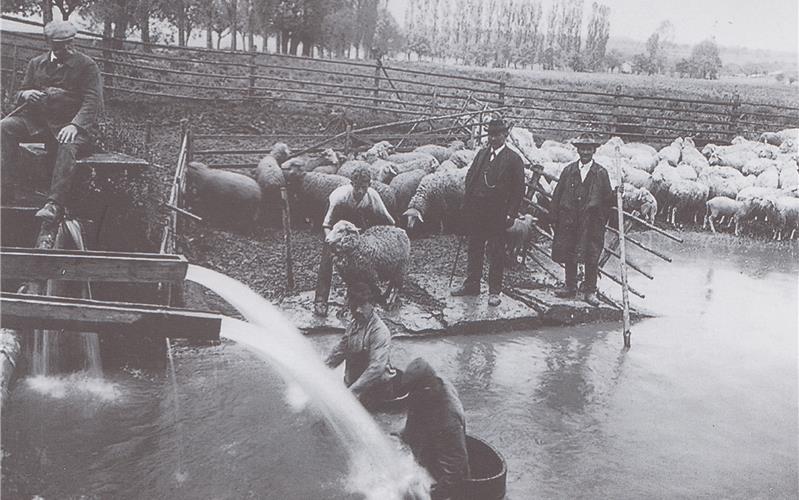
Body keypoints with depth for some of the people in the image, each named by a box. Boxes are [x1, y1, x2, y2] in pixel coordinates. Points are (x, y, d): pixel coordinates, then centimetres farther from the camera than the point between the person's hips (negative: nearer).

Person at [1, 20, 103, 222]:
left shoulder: (87, 65, 2)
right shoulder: (36, 63, 16)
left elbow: (93, 101, -9)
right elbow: (20, 95, 21)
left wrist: (75, 125, -25)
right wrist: (26, 94, -7)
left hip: (72, 124, -5)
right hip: (38, 121, 5)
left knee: (67, 146, -37)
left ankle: (55, 204, -43)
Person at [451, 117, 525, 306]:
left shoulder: (513, 159, -4)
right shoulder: (481, 154, 12)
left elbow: (518, 189, -6)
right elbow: (469, 179, 14)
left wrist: (511, 214, -11)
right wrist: (467, 204, 2)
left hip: (497, 215, -5)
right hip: (475, 212, 5)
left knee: (496, 254, 3)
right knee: (473, 250, 13)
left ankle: (494, 291, 12)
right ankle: (471, 285, 26)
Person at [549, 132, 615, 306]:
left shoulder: (601, 173, 3)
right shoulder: (568, 170, 8)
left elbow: (608, 199, 5)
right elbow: (557, 195, 7)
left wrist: (601, 220, -1)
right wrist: (555, 218, 1)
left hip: (591, 222, -2)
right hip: (569, 220, 2)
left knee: (591, 258, -1)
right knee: (569, 256, 8)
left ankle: (589, 291, 9)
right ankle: (570, 287, 21)